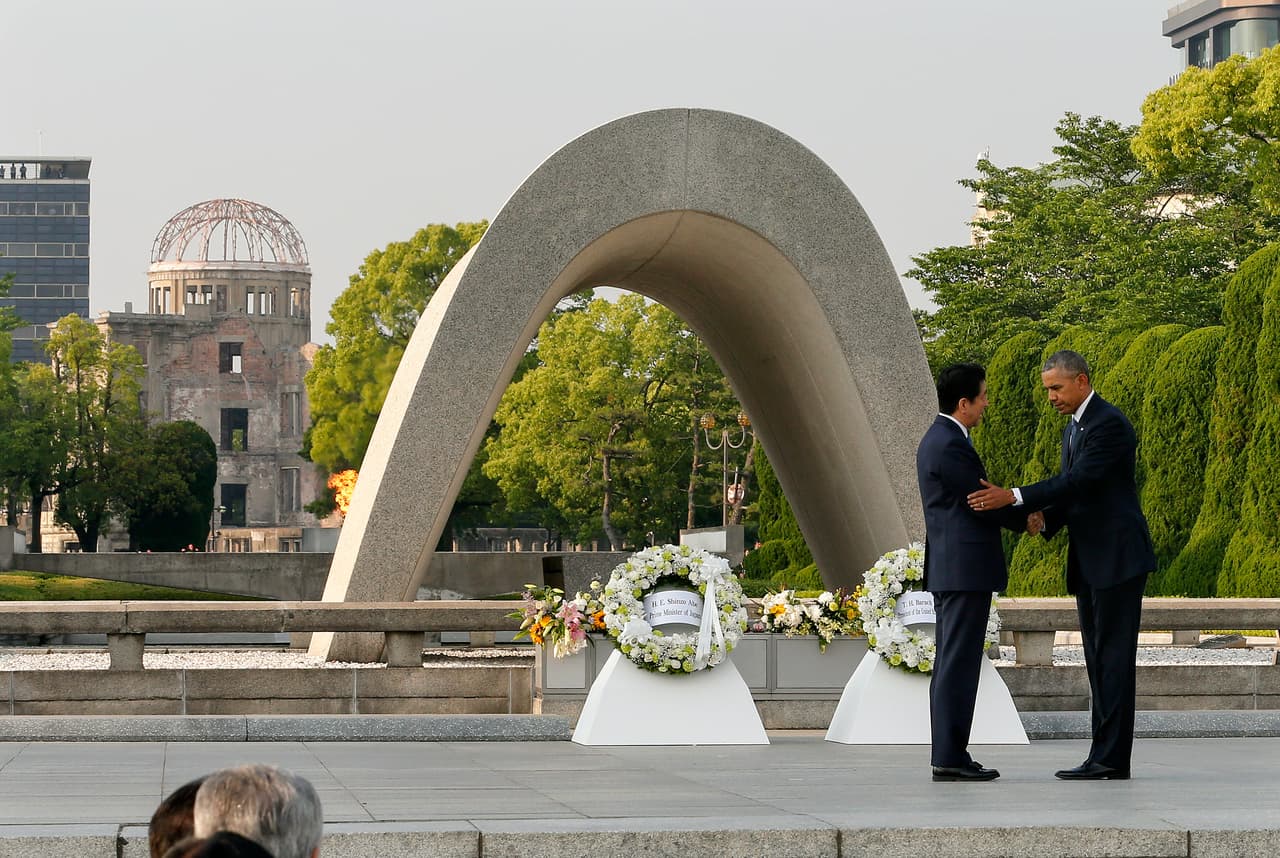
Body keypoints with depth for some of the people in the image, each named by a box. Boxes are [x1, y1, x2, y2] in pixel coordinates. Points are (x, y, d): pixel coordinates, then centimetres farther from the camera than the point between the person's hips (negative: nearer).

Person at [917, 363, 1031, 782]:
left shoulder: (938, 439, 17)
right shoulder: (950, 445, -16)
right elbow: (982, 502, -13)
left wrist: (1020, 513, 11)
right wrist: (1026, 520, 4)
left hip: (951, 570, 11)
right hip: (965, 569, -11)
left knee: (951, 665, 10)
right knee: (958, 665, -9)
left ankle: (948, 755, 11)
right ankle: (951, 757, -9)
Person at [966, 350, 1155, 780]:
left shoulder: (1109, 423, -13)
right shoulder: (1073, 429, 19)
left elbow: (1080, 480, -23)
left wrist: (1014, 497, -28)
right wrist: (1044, 520, -3)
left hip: (1117, 558, -10)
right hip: (1088, 565, 10)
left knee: (1113, 658, -9)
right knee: (1099, 661, 8)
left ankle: (1110, 757, -10)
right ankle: (1107, 758, 10)